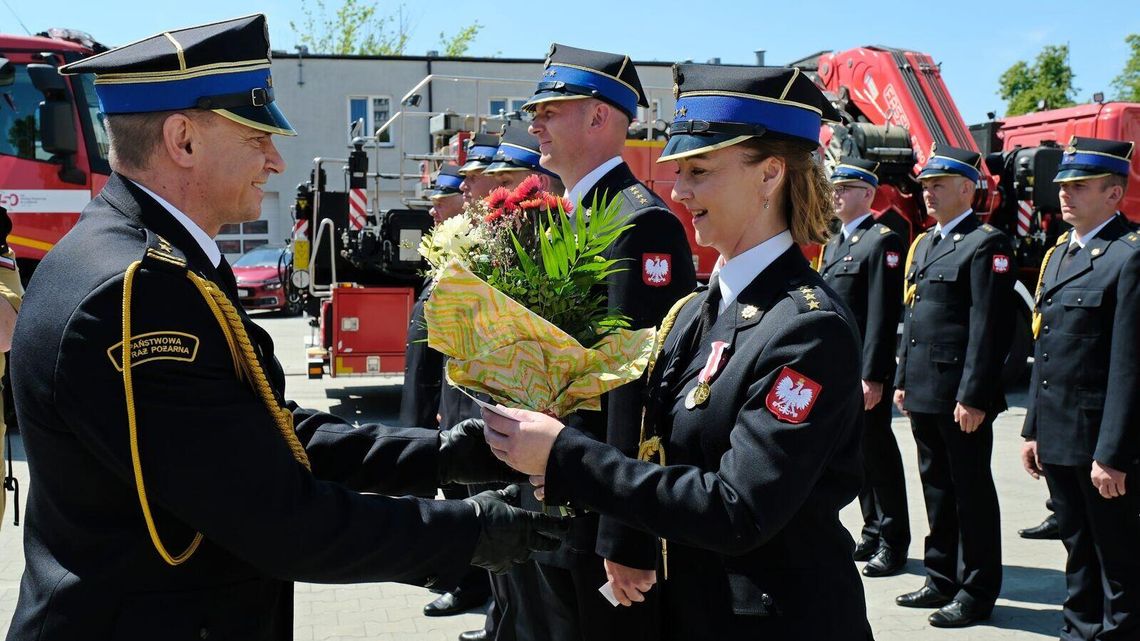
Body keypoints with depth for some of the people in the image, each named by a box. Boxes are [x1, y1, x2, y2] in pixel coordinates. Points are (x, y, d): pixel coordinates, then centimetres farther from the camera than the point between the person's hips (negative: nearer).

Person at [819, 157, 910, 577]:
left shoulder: (882, 241, -10)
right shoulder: (834, 244, 17)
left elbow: (883, 314, -16)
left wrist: (873, 376, -20)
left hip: (866, 369, -8)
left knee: (877, 451, -2)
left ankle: (894, 543, 7)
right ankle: (873, 532, 23)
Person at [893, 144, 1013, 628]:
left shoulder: (986, 244, -10)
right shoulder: (923, 244, 16)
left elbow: (990, 327, -17)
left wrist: (974, 397, -20)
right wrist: (902, 380, 16)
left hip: (961, 395, -8)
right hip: (924, 392, 8)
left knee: (972, 491, 2)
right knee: (937, 487, 15)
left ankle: (977, 592, 12)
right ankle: (942, 580, 27)